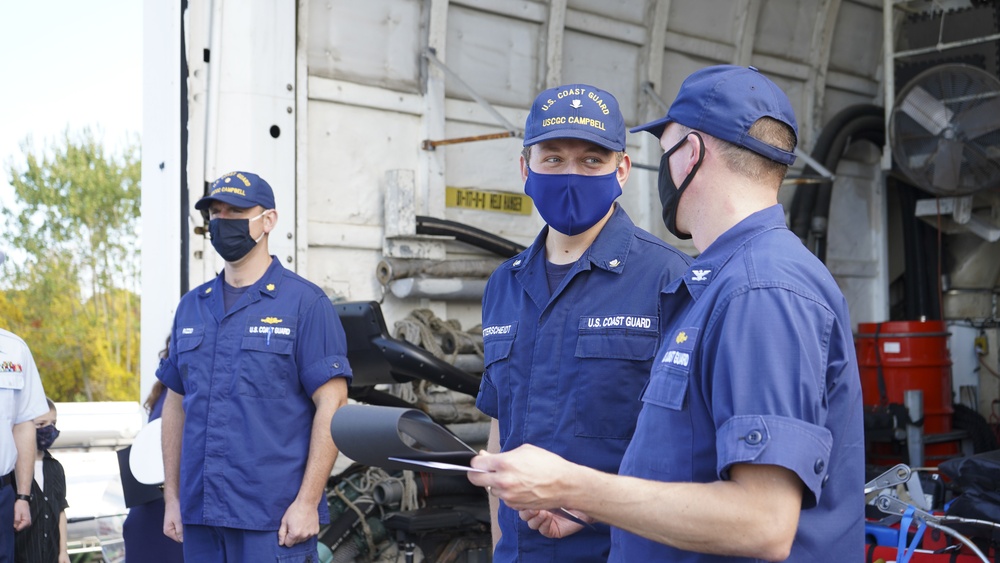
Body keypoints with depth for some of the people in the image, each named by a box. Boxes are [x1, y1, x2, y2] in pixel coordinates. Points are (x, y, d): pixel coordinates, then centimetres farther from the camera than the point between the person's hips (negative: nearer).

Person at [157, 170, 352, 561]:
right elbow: (176, 405, 16)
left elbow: (331, 407, -9)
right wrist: (172, 497, 11)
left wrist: (307, 502, -14)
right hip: (199, 518, 5)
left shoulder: (305, 303, -5)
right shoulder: (191, 307, 12)